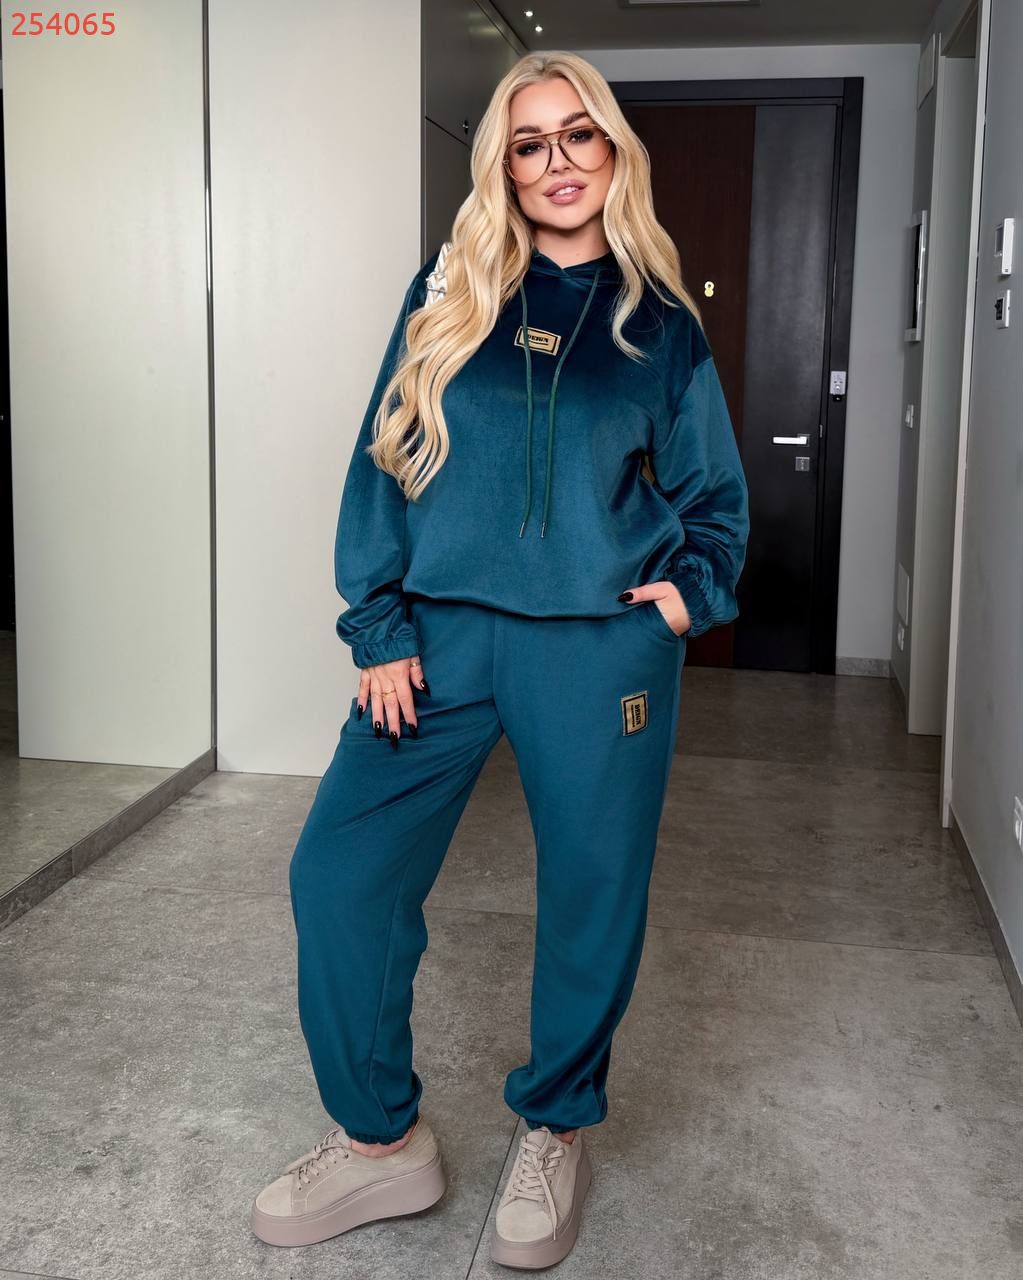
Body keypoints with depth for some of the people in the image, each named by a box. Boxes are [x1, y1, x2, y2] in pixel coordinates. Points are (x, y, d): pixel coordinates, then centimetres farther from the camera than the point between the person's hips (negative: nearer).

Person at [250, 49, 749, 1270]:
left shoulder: (661, 322, 6)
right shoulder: (448, 295, 6)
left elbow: (715, 495, 14)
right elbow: (384, 463, 3)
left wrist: (691, 589, -4)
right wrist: (380, 626, -5)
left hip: (599, 652, -1)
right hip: (445, 633, 1)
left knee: (590, 894, 7)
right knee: (340, 871, -2)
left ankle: (555, 1133, 32)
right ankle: (381, 1138, 18)